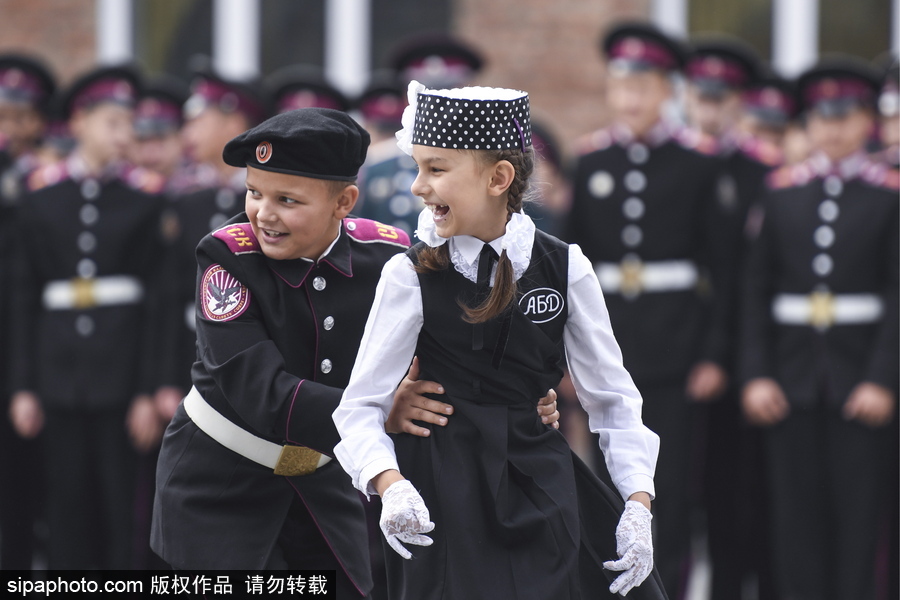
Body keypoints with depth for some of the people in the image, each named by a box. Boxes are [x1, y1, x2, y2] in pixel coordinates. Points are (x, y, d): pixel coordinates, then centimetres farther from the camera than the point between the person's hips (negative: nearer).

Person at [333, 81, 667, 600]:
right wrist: (390, 483, -25)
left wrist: (639, 504, -5)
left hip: (542, 491, 2)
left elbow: (613, 399, 6)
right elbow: (362, 404, -7)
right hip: (445, 500, -2)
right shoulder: (411, 277, -5)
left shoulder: (565, 267, -1)